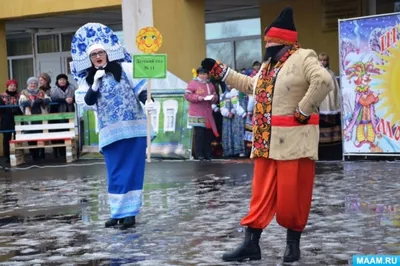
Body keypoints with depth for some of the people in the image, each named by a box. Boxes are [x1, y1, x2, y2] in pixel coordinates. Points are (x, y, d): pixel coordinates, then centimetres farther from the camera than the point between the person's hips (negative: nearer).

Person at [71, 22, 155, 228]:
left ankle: (129, 212, 2)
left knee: (131, 171, -2)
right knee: (115, 173, 6)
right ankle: (118, 212, 15)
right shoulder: (87, 80, 9)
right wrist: (95, 84, -16)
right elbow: (87, 102, -3)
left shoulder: (124, 68, 1)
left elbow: (140, 89, -2)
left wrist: (147, 101, -20)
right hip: (110, 133, 3)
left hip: (133, 128, -3)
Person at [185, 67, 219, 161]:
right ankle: (199, 155, -4)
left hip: (208, 114, 5)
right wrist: (198, 98, -18)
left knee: (208, 134, 4)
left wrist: (213, 98, -6)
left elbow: (215, 96, 18)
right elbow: (187, 95, -6)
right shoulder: (193, 83, 0)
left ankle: (207, 154, 10)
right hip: (197, 114, -5)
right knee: (199, 134, -8)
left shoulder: (210, 84, 17)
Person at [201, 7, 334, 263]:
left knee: (293, 194, 0)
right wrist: (219, 70, 31)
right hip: (266, 141, 8)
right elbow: (250, 85, 33)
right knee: (262, 193, 8)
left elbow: (324, 81, -25)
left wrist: (303, 110, -21)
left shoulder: (303, 58, -9)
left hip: (294, 140, -8)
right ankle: (251, 243, 12)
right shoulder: (268, 64, 18)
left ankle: (293, 242, 16)